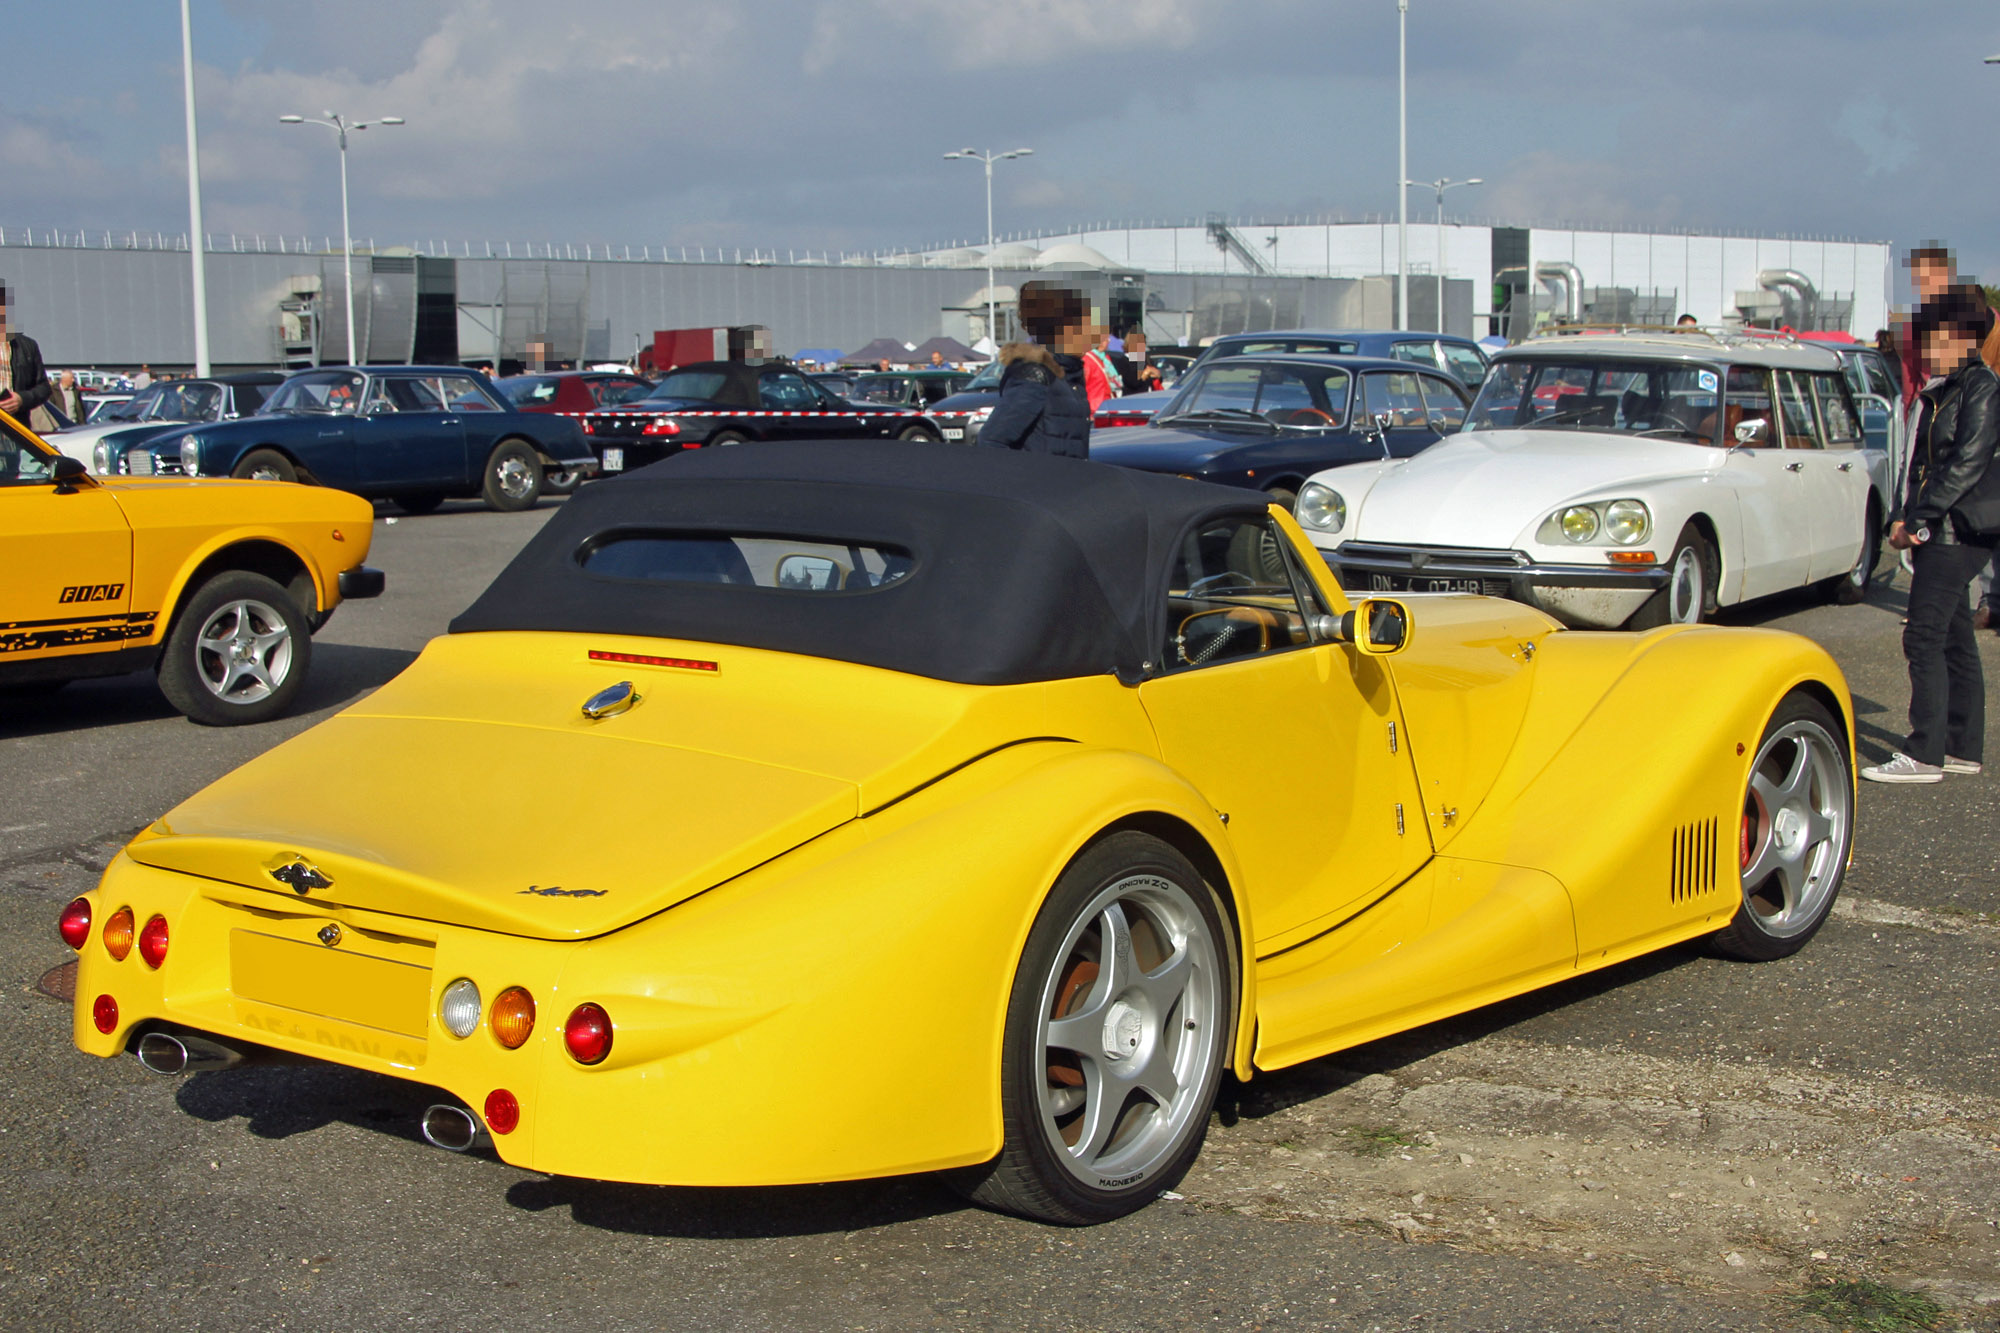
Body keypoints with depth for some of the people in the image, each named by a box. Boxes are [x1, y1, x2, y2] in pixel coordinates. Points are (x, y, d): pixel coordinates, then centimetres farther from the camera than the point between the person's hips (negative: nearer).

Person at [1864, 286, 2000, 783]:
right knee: (1954, 638, 12)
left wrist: (1919, 518, -18)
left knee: (1924, 637, -12)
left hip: (1959, 529, -9)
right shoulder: (1941, 392, 16)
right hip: (1943, 531, 9)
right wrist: (1906, 519, 5)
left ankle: (1925, 754, -11)